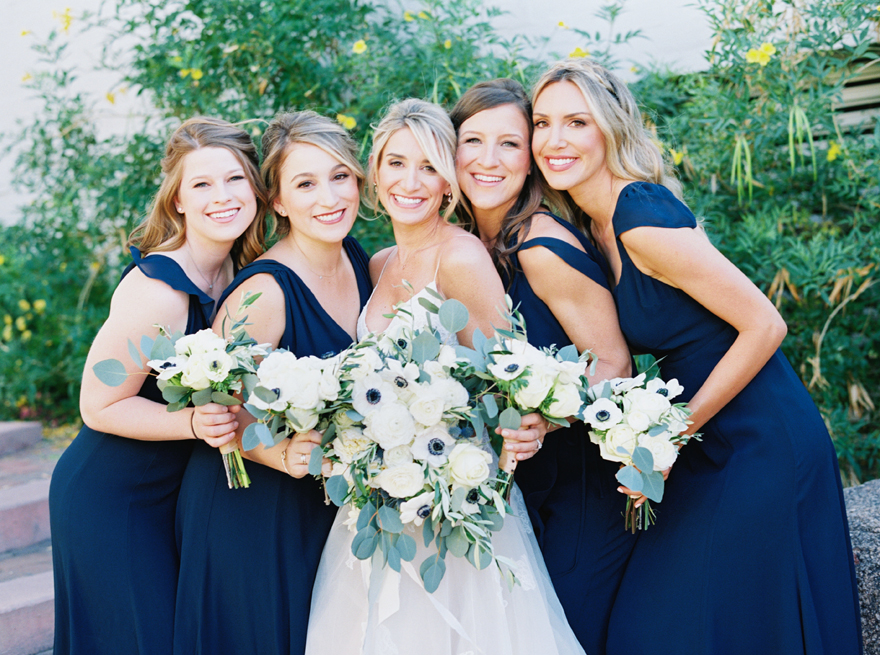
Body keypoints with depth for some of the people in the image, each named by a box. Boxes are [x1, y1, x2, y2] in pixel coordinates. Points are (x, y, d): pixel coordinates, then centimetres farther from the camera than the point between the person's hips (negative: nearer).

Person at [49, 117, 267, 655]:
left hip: (177, 493, 7)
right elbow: (99, 406, -20)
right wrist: (196, 422, -32)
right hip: (110, 503, -7)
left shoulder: (242, 272, -3)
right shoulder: (156, 288, -27)